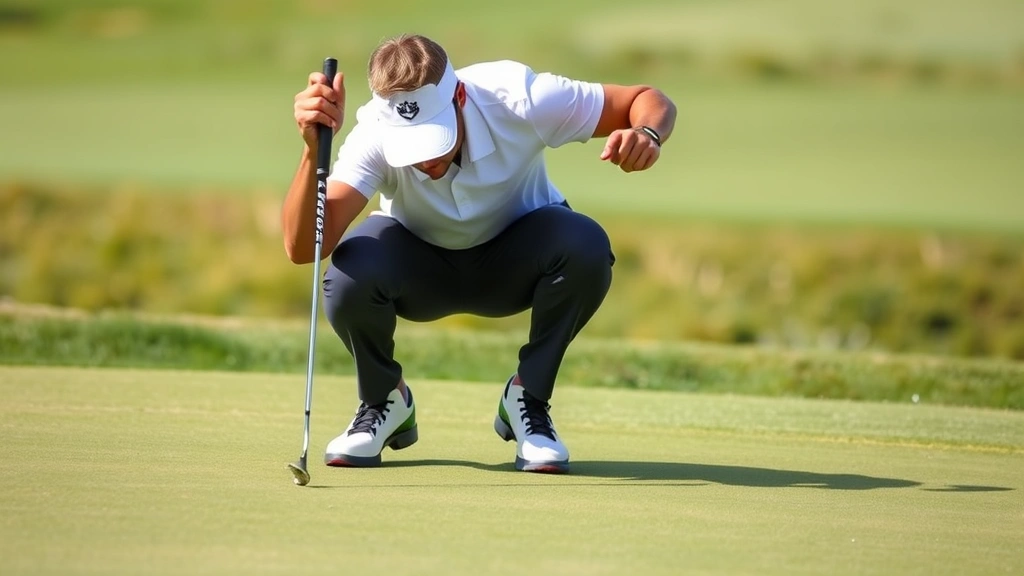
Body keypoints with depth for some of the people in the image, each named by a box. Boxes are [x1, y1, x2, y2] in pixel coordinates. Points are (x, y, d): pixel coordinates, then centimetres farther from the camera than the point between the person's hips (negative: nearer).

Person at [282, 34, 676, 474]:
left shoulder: (517, 100, -32)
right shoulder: (374, 136, -33)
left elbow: (651, 102, -20)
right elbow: (303, 248, -42)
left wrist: (647, 135, -43)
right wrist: (314, 151, -56)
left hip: (513, 263, 1)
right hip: (418, 265, 0)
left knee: (585, 248, -34)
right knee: (349, 274, -35)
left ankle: (528, 399, -9)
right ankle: (384, 401, -2)